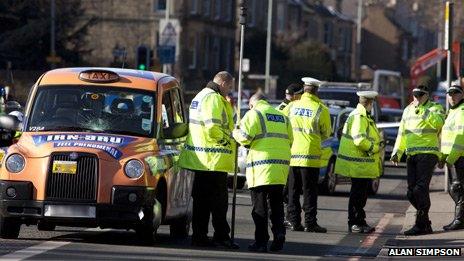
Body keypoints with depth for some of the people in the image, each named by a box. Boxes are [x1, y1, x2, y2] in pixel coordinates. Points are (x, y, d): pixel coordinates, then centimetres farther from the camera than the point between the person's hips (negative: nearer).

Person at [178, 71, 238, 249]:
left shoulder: (200, 96, 20)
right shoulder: (214, 98, -13)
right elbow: (213, 127, -23)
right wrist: (227, 140, -10)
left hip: (199, 160, 10)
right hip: (214, 160, -10)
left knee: (201, 199, 10)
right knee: (219, 200, -4)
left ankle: (199, 235, 12)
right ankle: (221, 236, -1)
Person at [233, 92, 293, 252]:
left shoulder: (254, 114, -1)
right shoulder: (282, 116, 19)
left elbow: (244, 136, -11)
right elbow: (289, 140, 17)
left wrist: (235, 133, 9)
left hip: (262, 166, -6)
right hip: (281, 165, 6)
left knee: (259, 206, -1)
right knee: (276, 203, 15)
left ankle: (261, 241, -2)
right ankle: (279, 234, 0)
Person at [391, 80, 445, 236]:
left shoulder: (434, 108, 0)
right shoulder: (408, 110, 20)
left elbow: (439, 123, -22)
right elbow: (402, 134, 24)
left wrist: (423, 110, -23)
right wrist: (397, 152, 14)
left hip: (427, 154, -7)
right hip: (411, 155, 7)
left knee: (420, 189, -15)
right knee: (411, 192, 4)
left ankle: (421, 224, -12)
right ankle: (426, 224, 13)